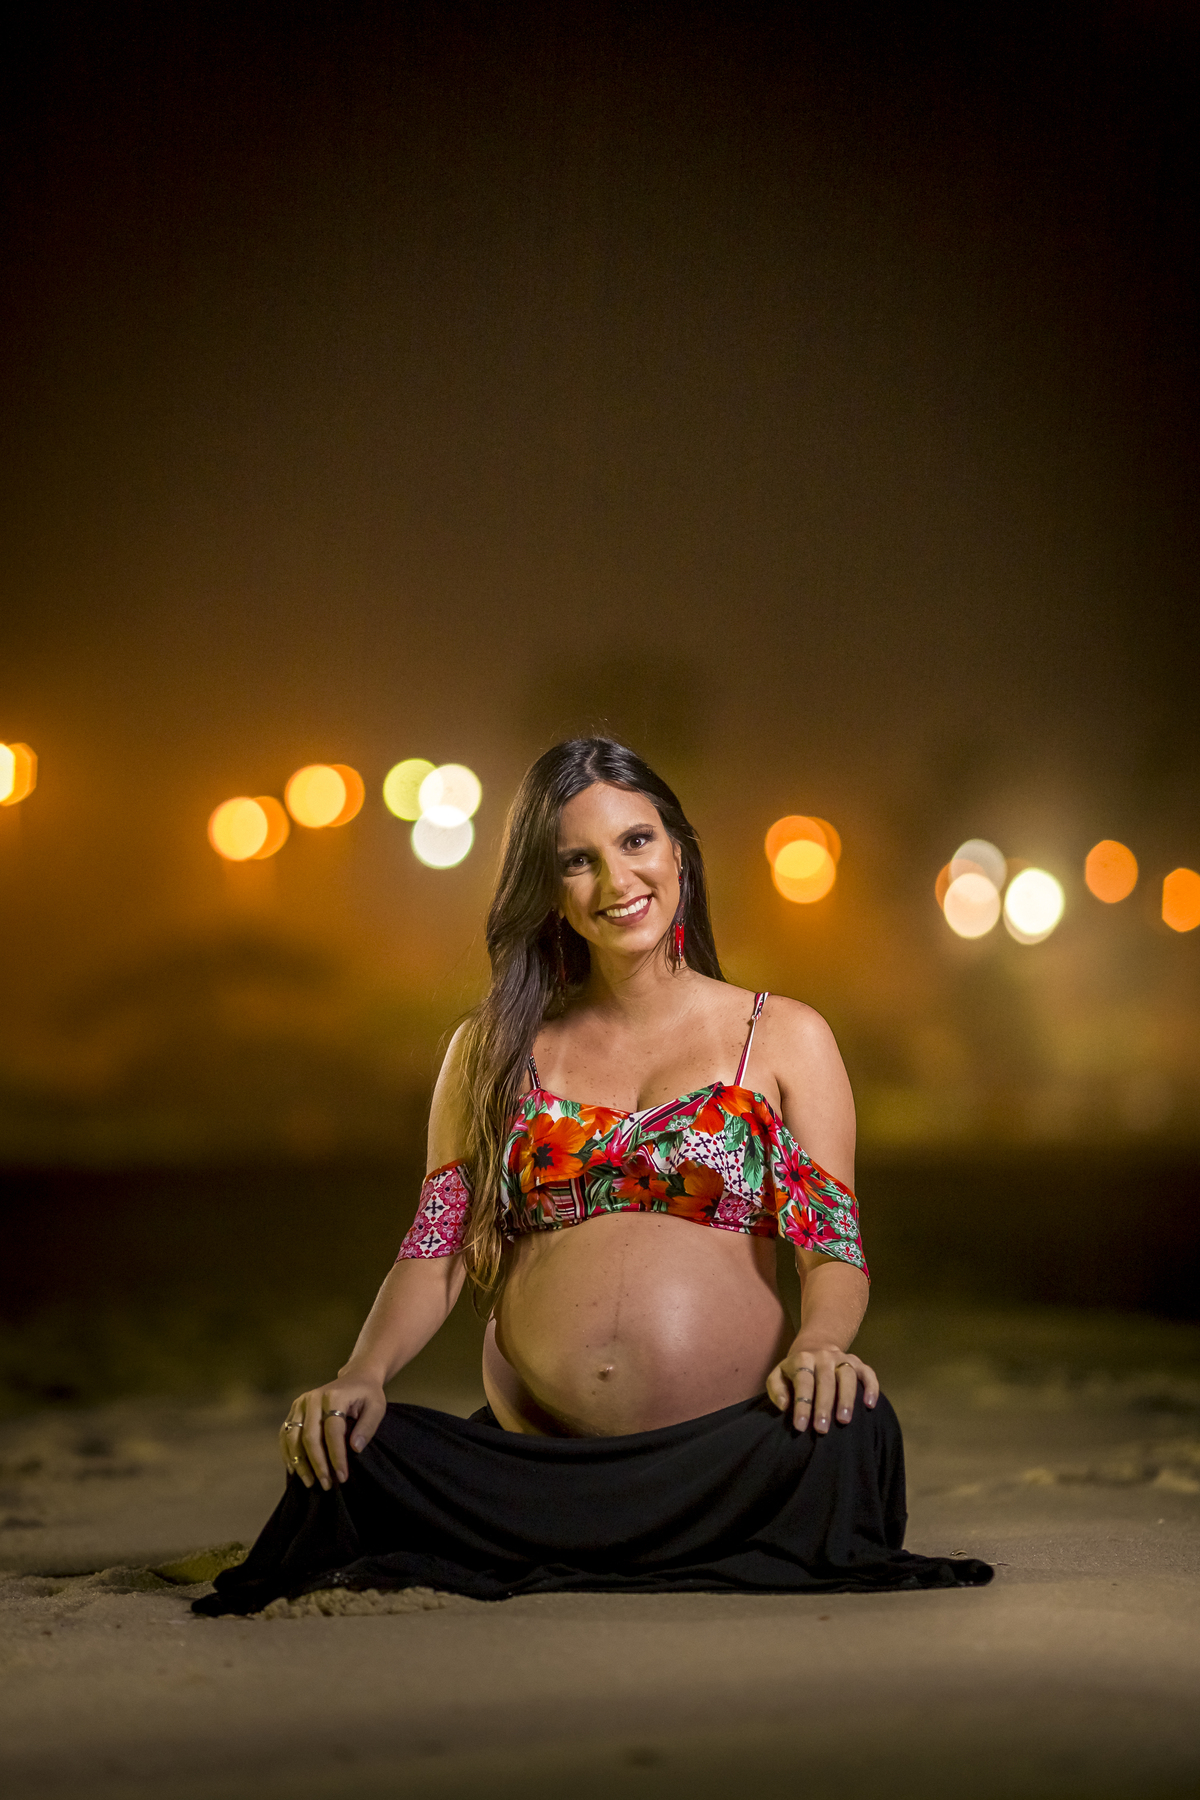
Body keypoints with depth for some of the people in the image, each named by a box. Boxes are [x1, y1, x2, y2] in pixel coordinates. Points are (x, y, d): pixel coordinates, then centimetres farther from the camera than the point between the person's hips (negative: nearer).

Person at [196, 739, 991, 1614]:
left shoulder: (785, 1039, 11)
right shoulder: (494, 1050, 16)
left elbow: (836, 1253, 3)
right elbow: (440, 1248, 9)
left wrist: (818, 1344, -20)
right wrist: (364, 1373, -11)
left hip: (729, 1448, -1)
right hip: (534, 1456, 2)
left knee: (850, 1436, -35)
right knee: (351, 1457, -27)